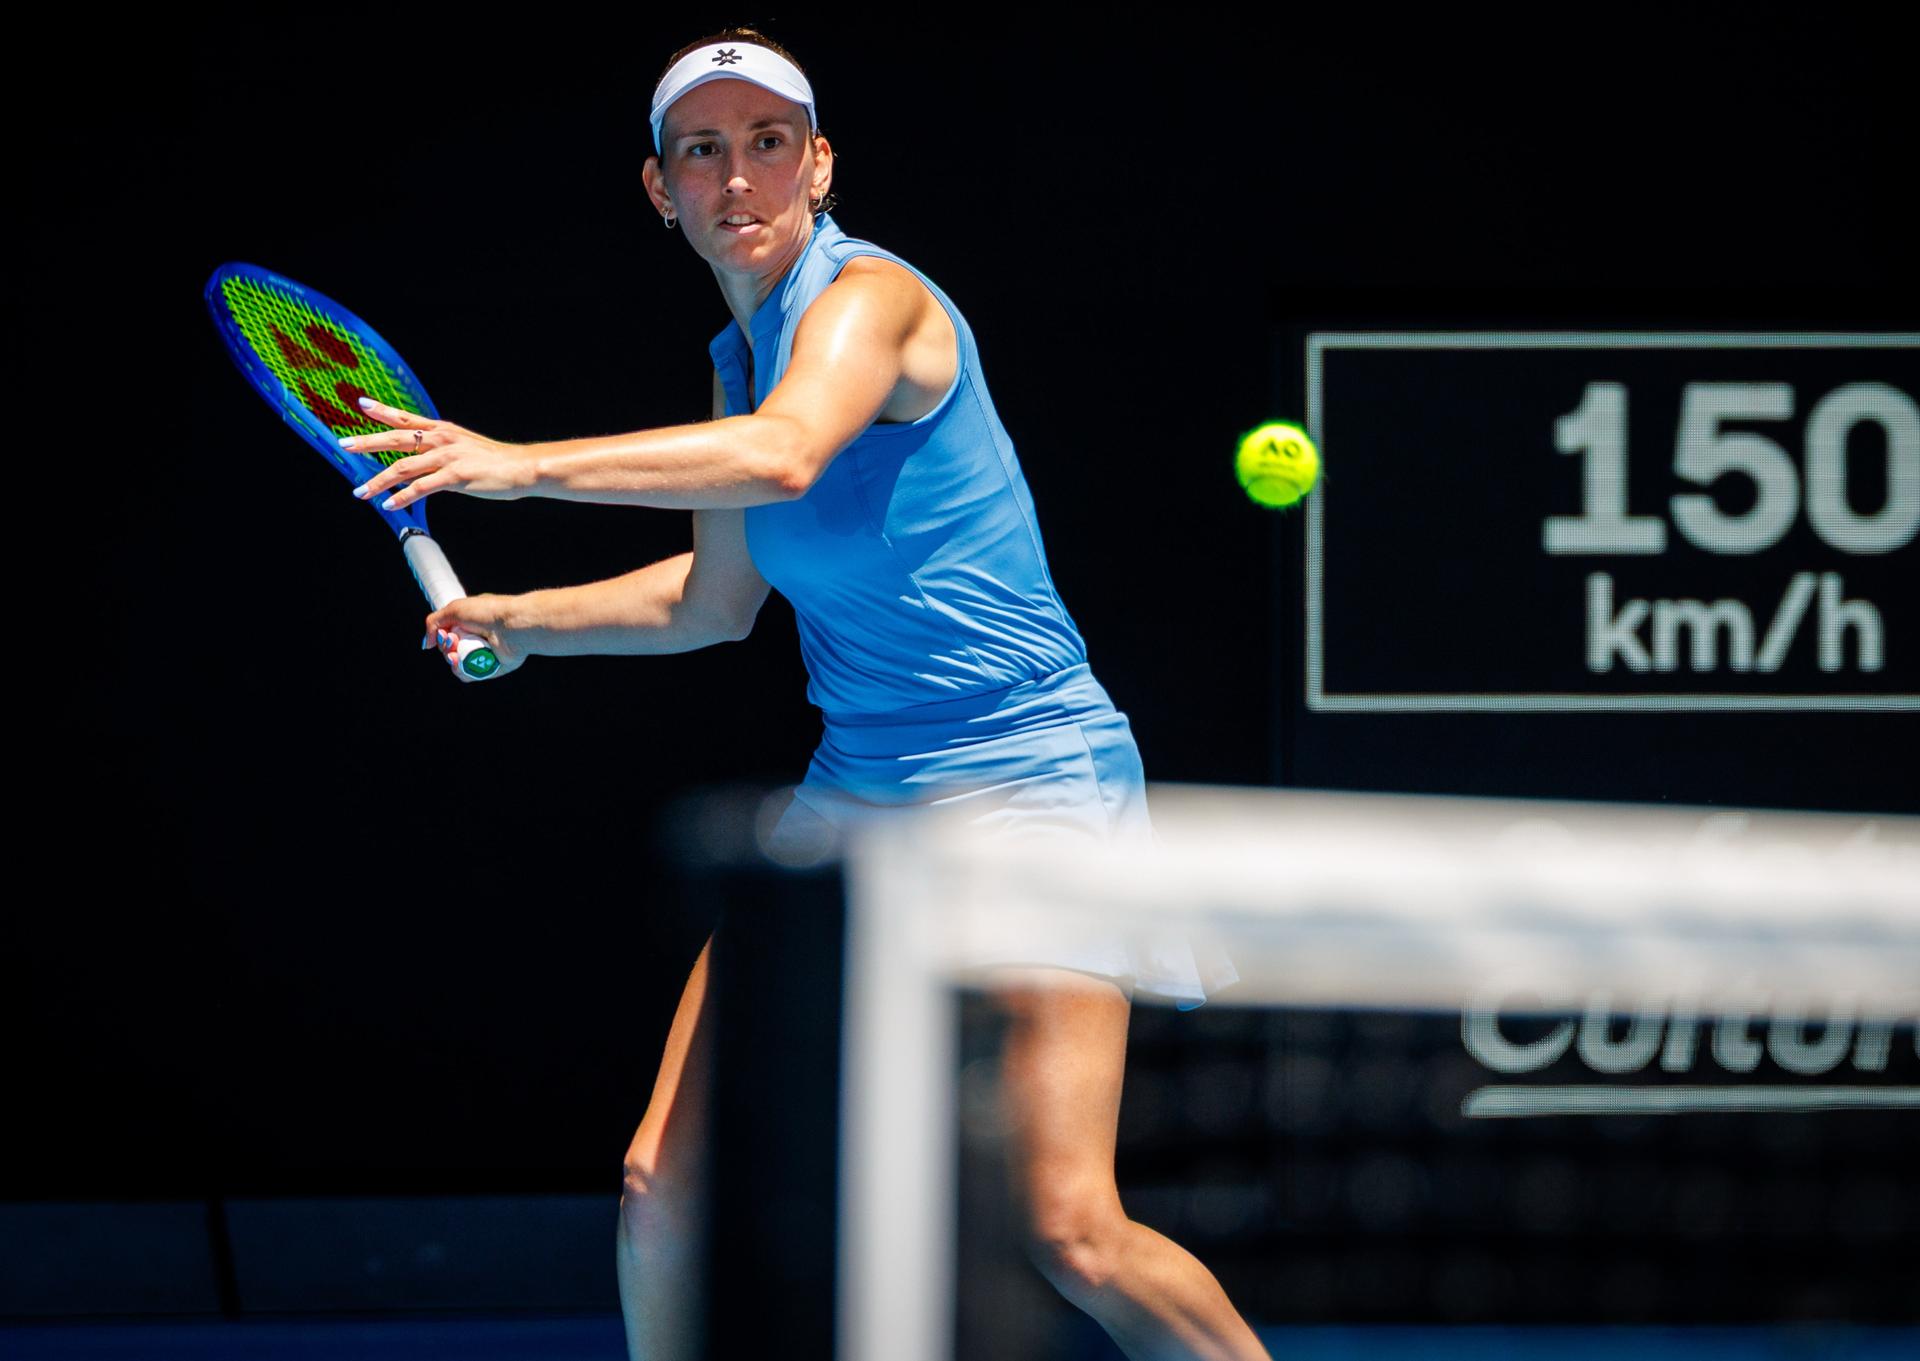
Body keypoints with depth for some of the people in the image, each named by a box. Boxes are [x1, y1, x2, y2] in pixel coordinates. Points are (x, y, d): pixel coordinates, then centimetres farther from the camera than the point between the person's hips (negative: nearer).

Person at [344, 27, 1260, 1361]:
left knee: (1070, 1234, -16)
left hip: (1026, 780, -8)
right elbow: (714, 601, 26)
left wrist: (527, 465, -36)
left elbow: (785, 453, -36)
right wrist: (518, 621, 20)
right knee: (665, 1177, -1)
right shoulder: (741, 354, 12)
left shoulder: (870, 295, -13)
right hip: (856, 791, 8)